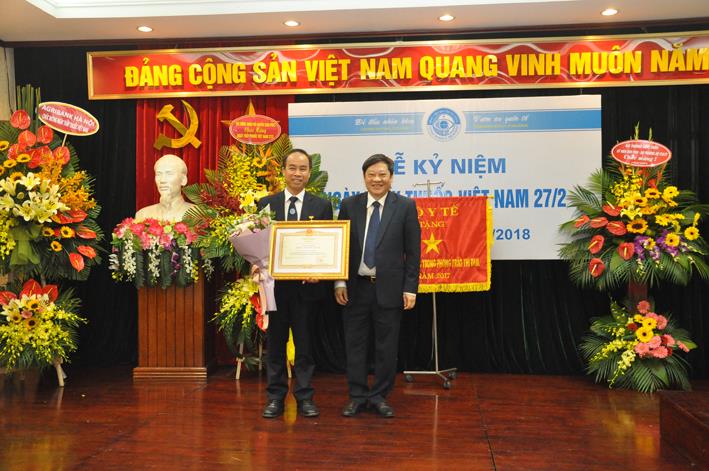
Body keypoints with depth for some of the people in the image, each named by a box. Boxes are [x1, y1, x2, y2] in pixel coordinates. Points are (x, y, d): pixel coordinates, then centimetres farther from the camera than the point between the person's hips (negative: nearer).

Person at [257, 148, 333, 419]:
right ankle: (275, 397, 21)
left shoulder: (322, 206, 4)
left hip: (307, 285, -1)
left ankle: (305, 397, 18)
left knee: (305, 343, 7)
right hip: (275, 284, 1)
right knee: (275, 342, 10)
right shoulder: (266, 204, 6)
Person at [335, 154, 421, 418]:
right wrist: (340, 282, -1)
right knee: (355, 343, 8)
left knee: (386, 346, 7)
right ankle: (357, 396, 21)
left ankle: (379, 396, 21)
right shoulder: (349, 205, 4)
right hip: (356, 287, 2)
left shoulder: (406, 207, -1)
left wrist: (410, 289, -6)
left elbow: (413, 252, -2)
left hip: (389, 288, -1)